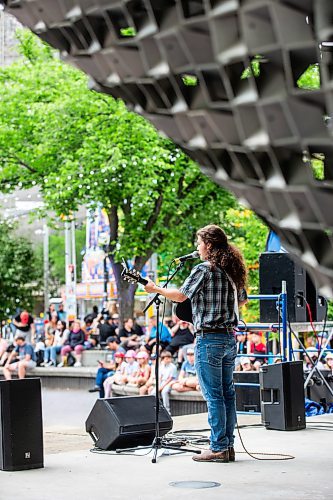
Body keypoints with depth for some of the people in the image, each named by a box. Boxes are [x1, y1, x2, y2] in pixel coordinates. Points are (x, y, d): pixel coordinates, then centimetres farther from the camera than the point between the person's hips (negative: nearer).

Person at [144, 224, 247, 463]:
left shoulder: (204, 269, -12)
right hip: (230, 337, 8)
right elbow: (242, 300, 21)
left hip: (209, 338, -8)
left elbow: (181, 295, -9)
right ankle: (228, 446, 14)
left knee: (213, 395, -4)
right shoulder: (233, 269, 12)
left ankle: (219, 448, -3)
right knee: (228, 392, 10)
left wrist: (156, 289, 4)